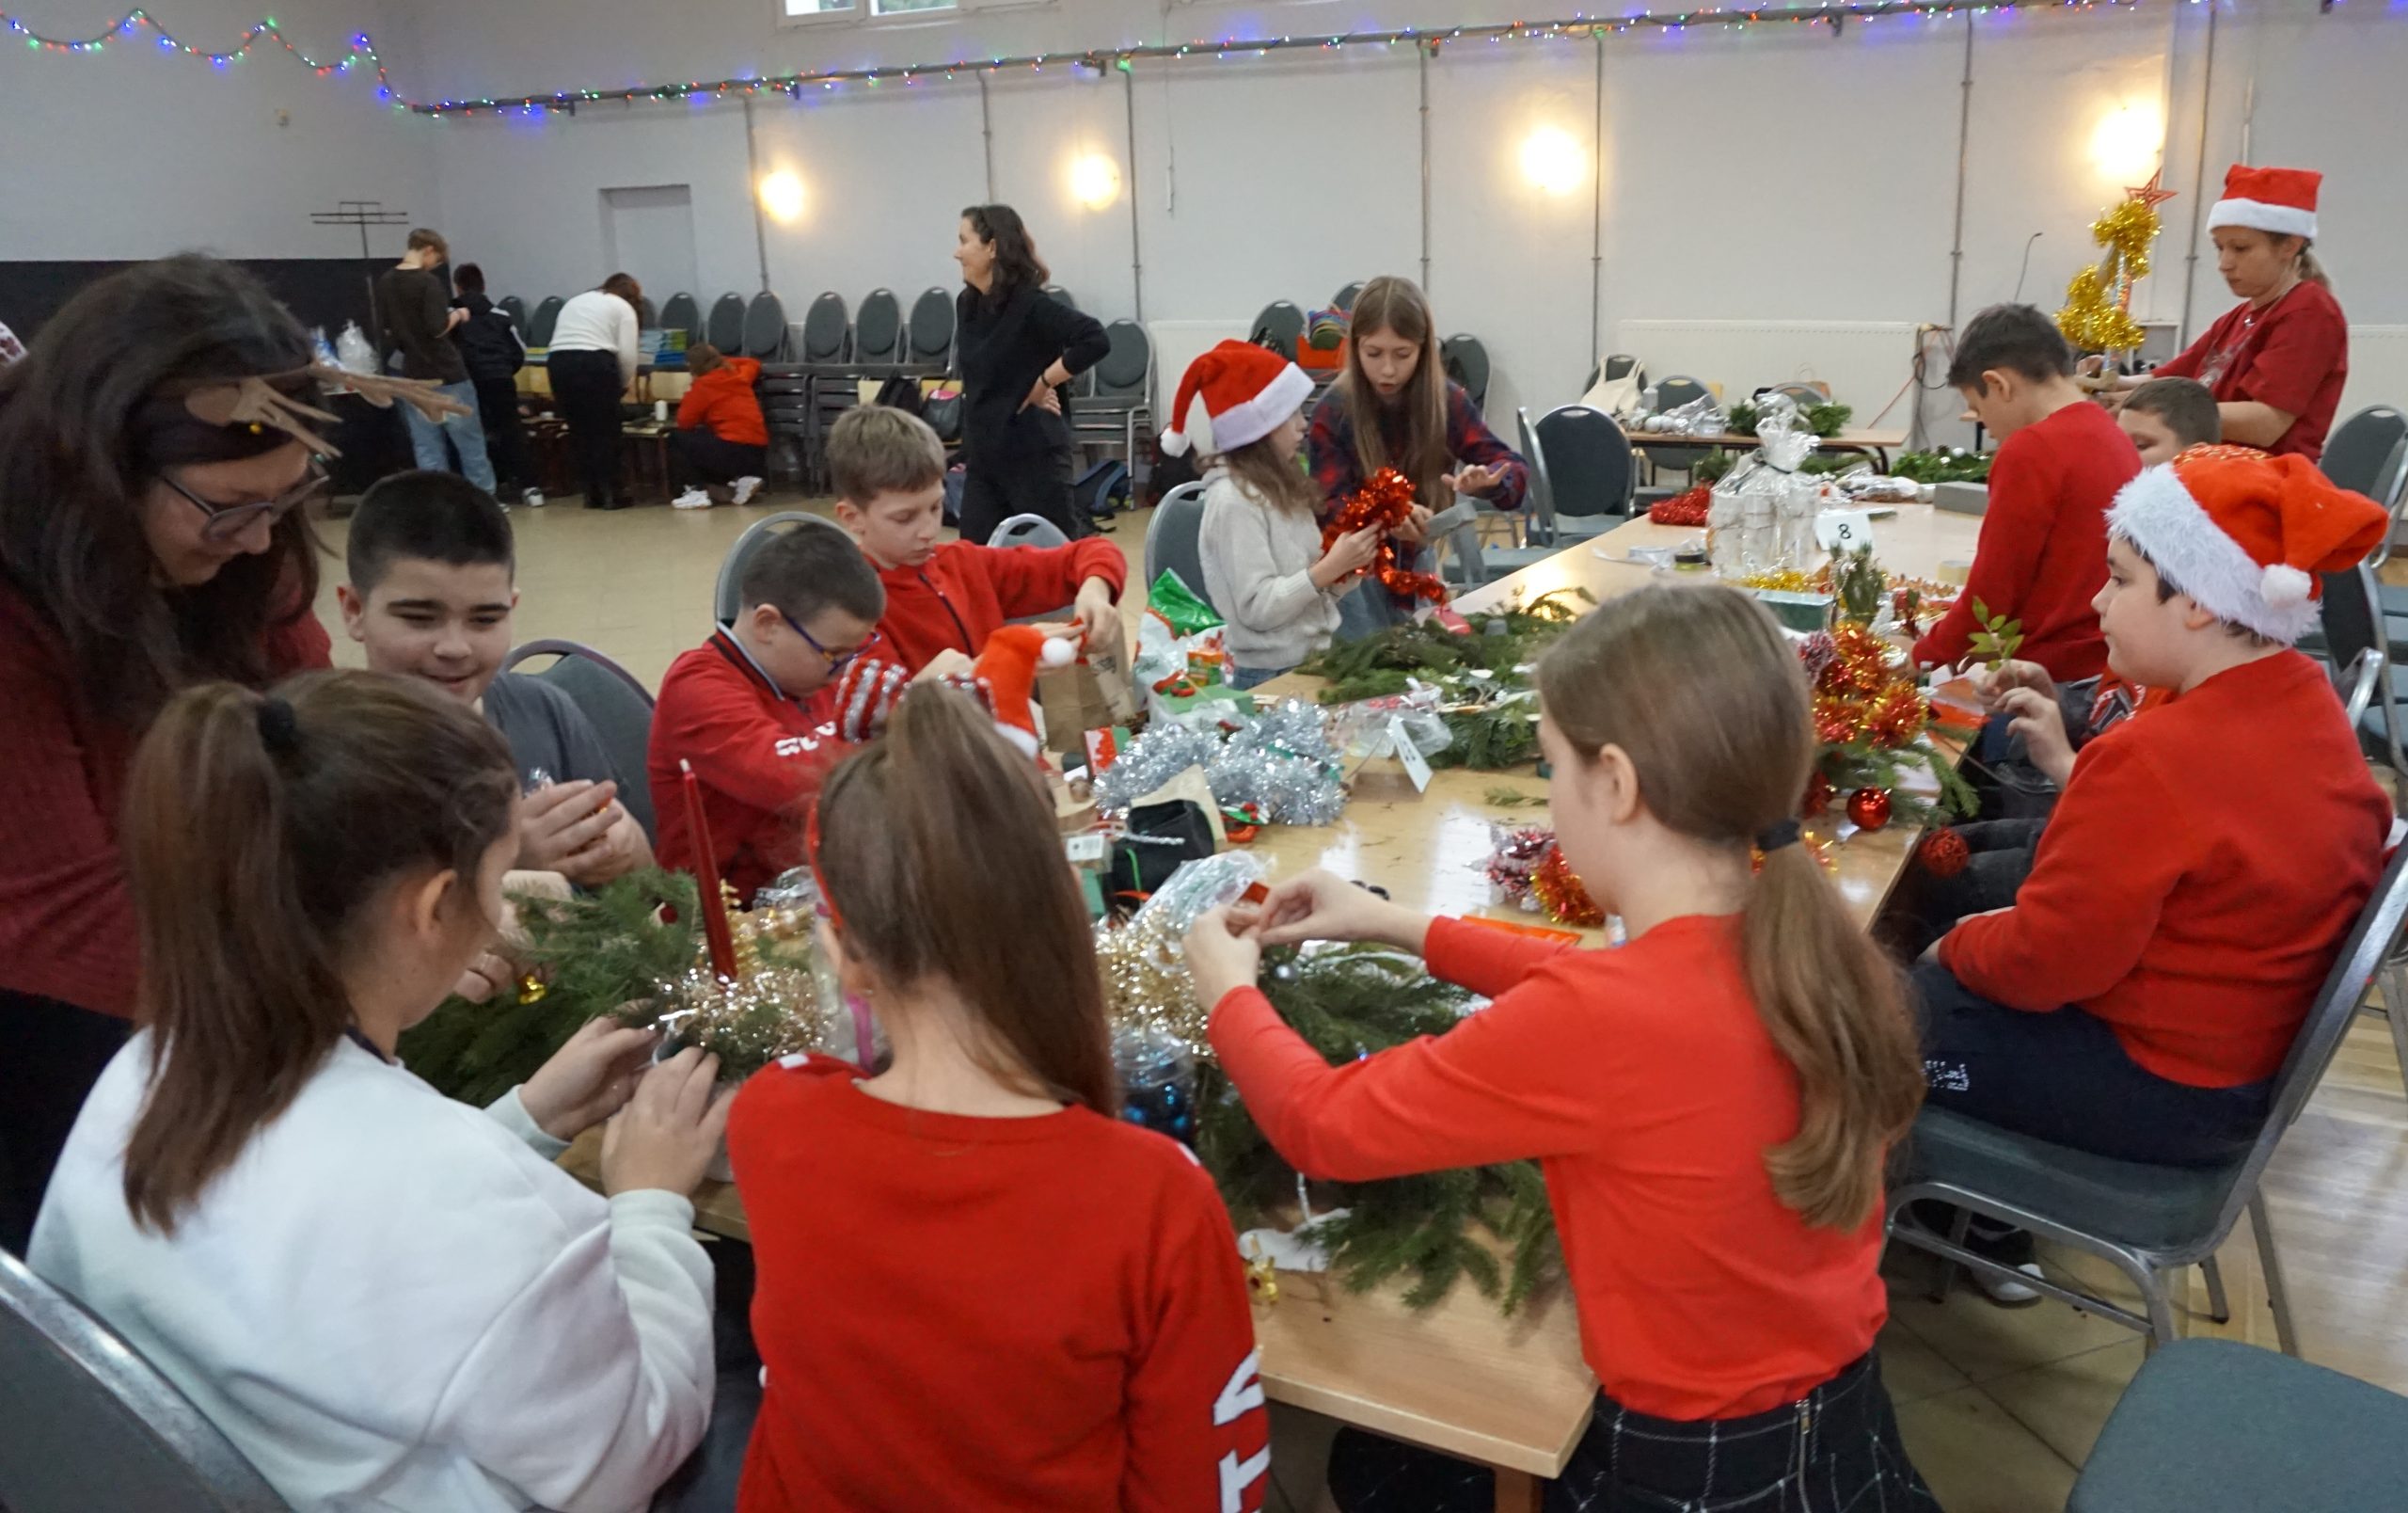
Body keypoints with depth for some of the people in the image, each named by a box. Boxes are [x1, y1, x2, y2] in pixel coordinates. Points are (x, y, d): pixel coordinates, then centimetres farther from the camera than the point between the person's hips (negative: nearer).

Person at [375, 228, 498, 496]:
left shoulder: (385, 283, 7)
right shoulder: (428, 282, -14)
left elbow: (387, 329, 15)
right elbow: (438, 328, -21)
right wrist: (458, 315, -4)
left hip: (413, 376, 6)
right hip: (446, 374, -6)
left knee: (427, 449, 6)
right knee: (470, 443, 5)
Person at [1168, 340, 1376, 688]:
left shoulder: (1278, 485, 10)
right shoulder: (1233, 500, -15)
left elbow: (1312, 590, 13)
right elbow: (1258, 608, -19)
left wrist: (1348, 568, -4)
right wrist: (1331, 567, -20)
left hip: (1313, 661, 8)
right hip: (1271, 676, -8)